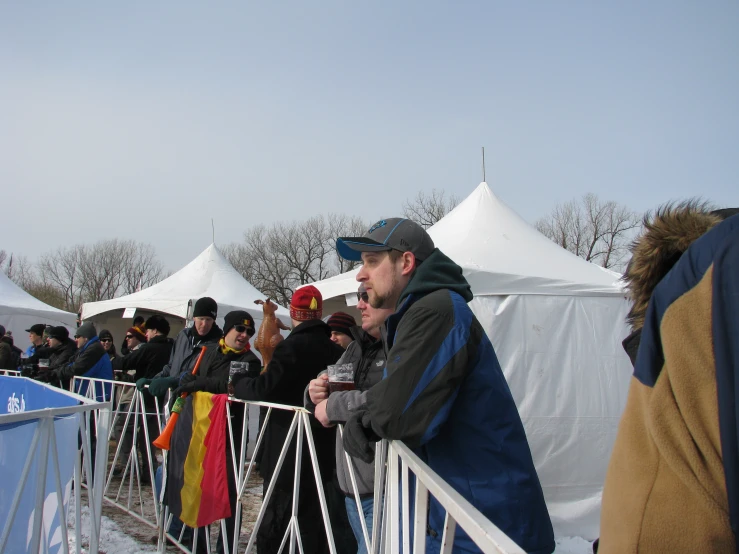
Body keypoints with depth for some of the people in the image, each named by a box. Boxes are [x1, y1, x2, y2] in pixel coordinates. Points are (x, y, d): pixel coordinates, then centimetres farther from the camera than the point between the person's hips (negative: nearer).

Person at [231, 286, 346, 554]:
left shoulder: (292, 346, -15)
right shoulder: (335, 350, 5)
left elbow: (264, 389, -21)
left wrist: (238, 384, -3)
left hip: (288, 449, -7)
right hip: (323, 449, 7)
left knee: (275, 521, 2)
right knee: (313, 521, 15)